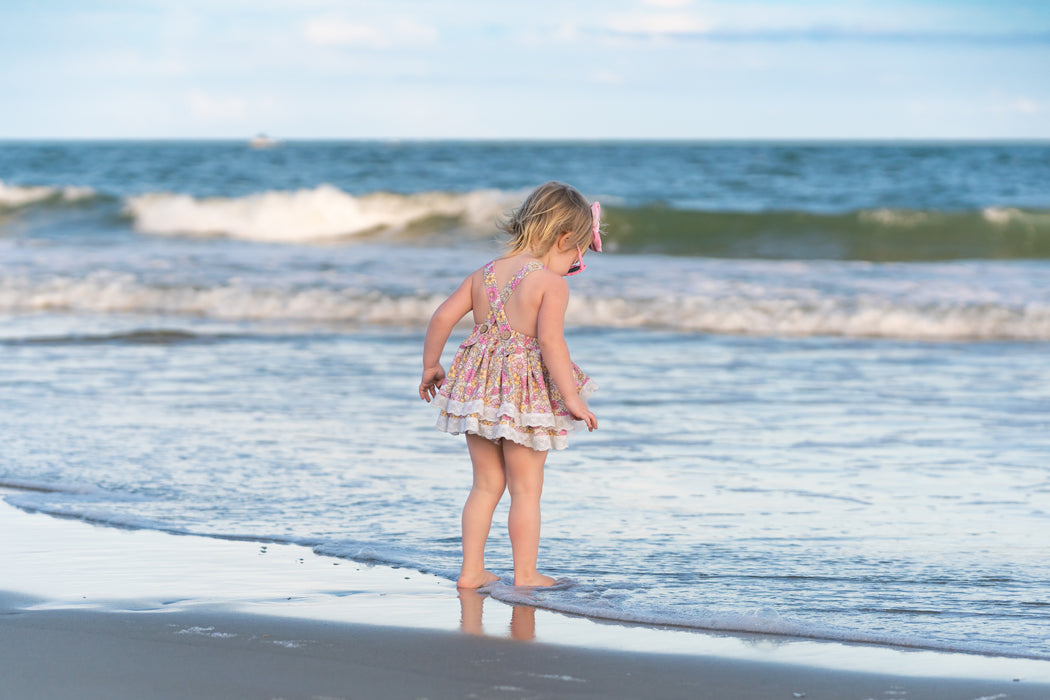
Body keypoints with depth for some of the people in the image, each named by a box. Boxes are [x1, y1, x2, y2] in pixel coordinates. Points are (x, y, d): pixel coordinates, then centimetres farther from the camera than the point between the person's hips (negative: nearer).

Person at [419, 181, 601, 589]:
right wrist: (572, 399, -19)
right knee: (526, 489, 5)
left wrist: (430, 365, 19)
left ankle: (471, 571, 17)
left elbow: (443, 316, 6)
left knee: (487, 484, 16)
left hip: (480, 384, 6)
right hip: (525, 389, -6)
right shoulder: (552, 283, -11)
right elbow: (550, 340, -22)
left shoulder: (485, 274, 8)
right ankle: (525, 575, 9)